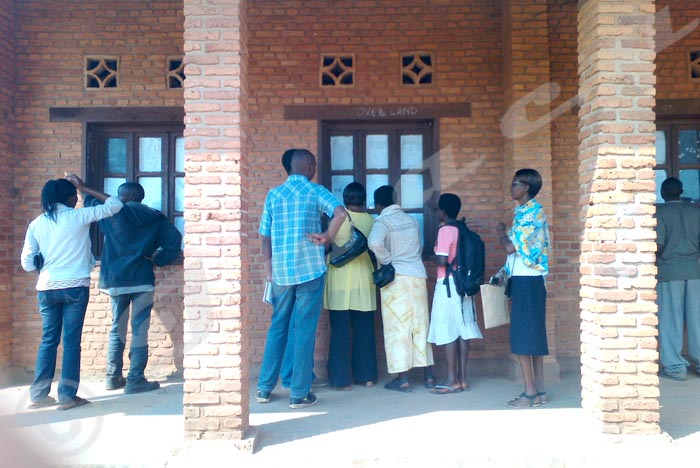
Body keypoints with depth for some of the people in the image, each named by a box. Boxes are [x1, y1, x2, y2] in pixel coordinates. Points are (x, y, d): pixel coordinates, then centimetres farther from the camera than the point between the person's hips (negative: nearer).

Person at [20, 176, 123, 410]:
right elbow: (115, 205, 4)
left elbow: (27, 263, 6)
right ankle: (67, 396, 6)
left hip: (46, 289, 4)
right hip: (75, 287, -4)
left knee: (48, 340, 14)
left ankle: (38, 395, 18)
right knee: (71, 340, 2)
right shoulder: (78, 216, -5)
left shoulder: (37, 223, 6)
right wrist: (85, 188, 9)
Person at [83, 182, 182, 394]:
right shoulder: (154, 218, 4)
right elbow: (174, 239, -4)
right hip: (142, 280, -1)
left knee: (117, 329, 14)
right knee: (139, 330, -1)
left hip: (116, 280, 2)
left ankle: (113, 377, 20)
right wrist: (157, 259, 4)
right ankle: (135, 380, -3)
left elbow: (92, 202, 19)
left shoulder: (114, 213, 2)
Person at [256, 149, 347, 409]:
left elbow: (265, 236, 8)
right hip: (310, 269, -3)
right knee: (305, 331, 3)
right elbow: (341, 213, -20)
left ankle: (264, 389, 19)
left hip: (280, 271, 4)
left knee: (277, 327, 15)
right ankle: (299, 394, 8)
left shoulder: (273, 195, 9)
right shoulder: (315, 191, -1)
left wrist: (268, 270, 13)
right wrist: (327, 237, -8)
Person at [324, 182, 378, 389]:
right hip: (363, 278, 3)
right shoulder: (371, 220, 3)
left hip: (340, 278, -3)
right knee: (364, 329, 11)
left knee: (340, 330, 3)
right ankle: (366, 376, 19)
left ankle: (342, 379, 6)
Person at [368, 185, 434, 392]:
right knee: (420, 325, 12)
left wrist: (387, 260, -12)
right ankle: (428, 373, 19)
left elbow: (374, 243, -27)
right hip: (418, 276, 6)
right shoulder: (412, 220, 11)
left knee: (398, 327, 0)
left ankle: (403, 378, 3)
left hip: (396, 278, -6)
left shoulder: (383, 222, -8)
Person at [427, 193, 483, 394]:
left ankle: (452, 380, 0)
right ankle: (462, 378, 12)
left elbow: (442, 260, -19)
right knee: (462, 331, 8)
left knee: (448, 332, -3)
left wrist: (433, 257, 0)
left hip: (448, 285, -8)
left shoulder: (445, 230, -12)